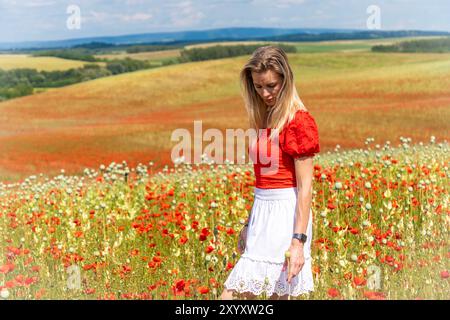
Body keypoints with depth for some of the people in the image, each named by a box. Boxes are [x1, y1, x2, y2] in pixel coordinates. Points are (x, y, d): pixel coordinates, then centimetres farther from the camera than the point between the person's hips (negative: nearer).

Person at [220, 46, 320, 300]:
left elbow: (305, 186, -16)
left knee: (233, 295, -9)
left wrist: (299, 241, -20)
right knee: (276, 295, 13)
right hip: (264, 212, 9)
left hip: (285, 215, -9)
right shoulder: (267, 118, 12)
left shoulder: (300, 122, -13)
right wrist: (251, 224, 19)